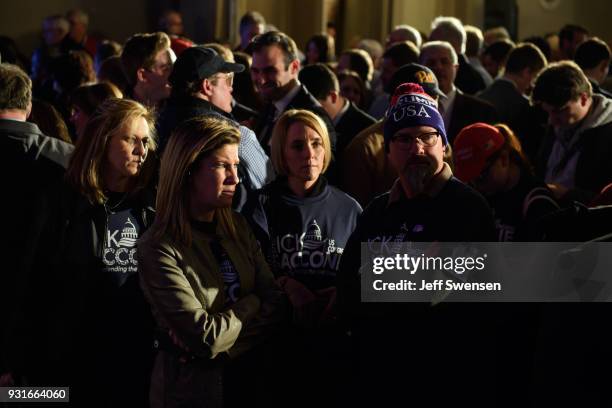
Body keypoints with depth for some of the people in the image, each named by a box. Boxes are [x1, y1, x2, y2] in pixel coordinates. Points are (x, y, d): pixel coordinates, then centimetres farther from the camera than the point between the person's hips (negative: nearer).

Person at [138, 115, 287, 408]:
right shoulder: (158, 249, -19)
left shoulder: (237, 228, 1)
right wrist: (251, 304, -7)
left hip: (248, 378, 6)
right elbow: (207, 337, -23)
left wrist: (224, 345, -19)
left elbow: (275, 305, -5)